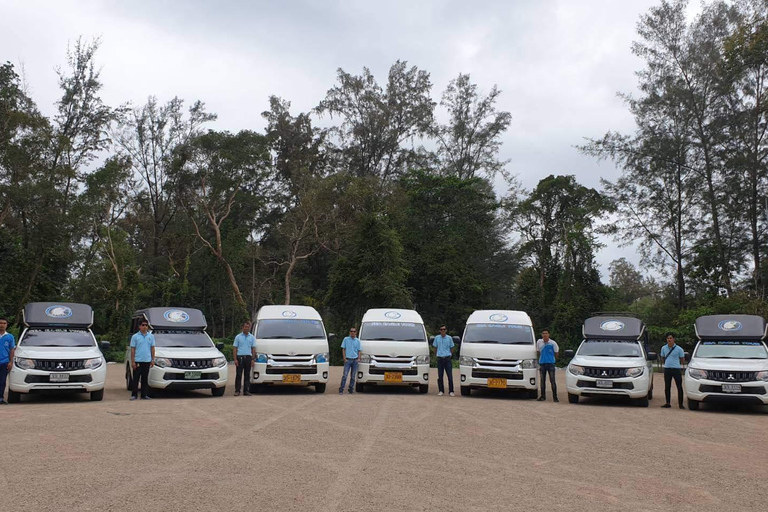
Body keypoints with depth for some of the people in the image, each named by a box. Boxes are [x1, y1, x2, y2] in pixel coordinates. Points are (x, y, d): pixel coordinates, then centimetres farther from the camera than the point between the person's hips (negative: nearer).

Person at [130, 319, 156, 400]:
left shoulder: (151, 336, 10)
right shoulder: (135, 337, 1)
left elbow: (152, 348, 11)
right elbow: (132, 349, -1)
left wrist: (153, 359, 3)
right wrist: (133, 361, -7)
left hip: (147, 361, 3)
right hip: (138, 361, -3)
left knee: (145, 379, 7)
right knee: (136, 379, -1)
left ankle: (144, 395, 12)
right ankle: (134, 394, 4)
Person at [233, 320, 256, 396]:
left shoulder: (252, 337, 10)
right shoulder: (238, 337, 6)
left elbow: (253, 349, 9)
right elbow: (235, 348, 3)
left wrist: (253, 359, 0)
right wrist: (235, 359, -6)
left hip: (248, 357, 2)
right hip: (240, 357, -2)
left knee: (247, 375, 4)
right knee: (238, 375, -2)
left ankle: (246, 390, 7)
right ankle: (237, 391, 1)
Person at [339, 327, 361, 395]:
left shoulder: (358, 340, 9)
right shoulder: (346, 339, 3)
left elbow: (359, 350, 13)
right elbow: (343, 349, 3)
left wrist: (359, 358, -2)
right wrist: (344, 358, -5)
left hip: (355, 360, 3)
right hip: (348, 359, -3)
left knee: (353, 376, 6)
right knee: (345, 375, -9)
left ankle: (351, 389, 13)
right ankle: (341, 390, -8)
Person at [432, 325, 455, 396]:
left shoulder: (449, 338, 3)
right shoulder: (437, 338, 4)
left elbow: (451, 347, 12)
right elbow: (435, 347, 13)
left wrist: (449, 355, 5)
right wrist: (437, 354, 6)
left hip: (447, 358, -1)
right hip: (440, 358, 1)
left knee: (450, 376, -3)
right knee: (440, 376, 4)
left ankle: (451, 391, 3)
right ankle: (441, 391, 12)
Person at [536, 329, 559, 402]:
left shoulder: (553, 343, -7)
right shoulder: (539, 342, 1)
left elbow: (556, 352, 6)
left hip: (551, 363, -3)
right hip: (542, 363, 3)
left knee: (552, 381, -6)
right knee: (542, 380, 8)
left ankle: (555, 397, -2)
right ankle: (543, 396, 16)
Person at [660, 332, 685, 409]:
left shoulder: (679, 349, -4)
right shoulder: (664, 348, 6)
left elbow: (682, 360, 6)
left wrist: (676, 364, 9)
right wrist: (667, 363, 10)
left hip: (676, 369, -3)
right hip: (667, 369, 3)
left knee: (679, 387, -4)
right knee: (667, 387, 8)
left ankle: (680, 404, 1)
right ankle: (667, 403, 16)